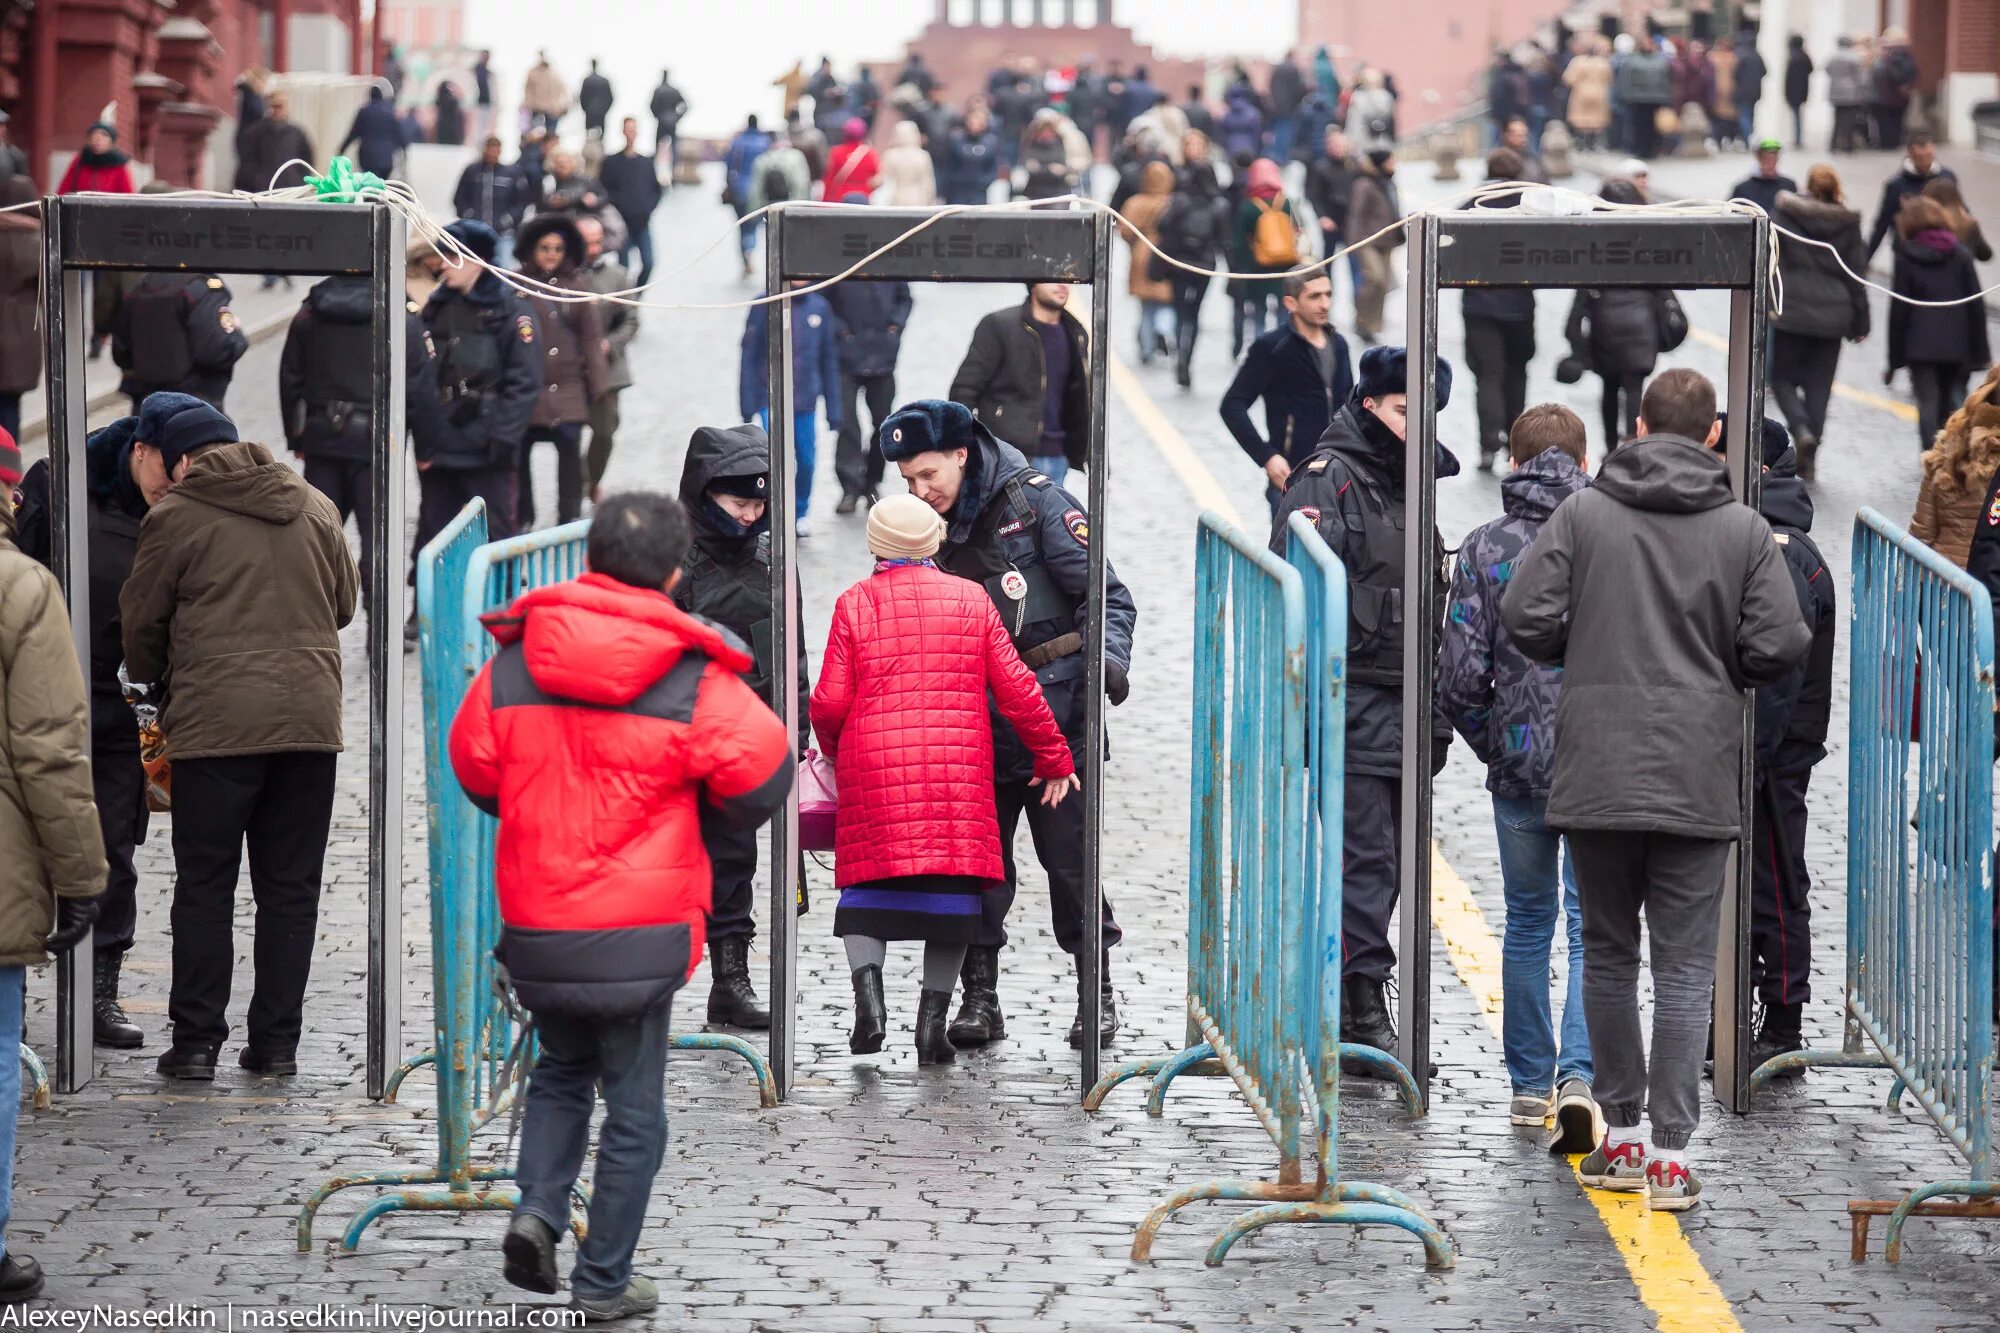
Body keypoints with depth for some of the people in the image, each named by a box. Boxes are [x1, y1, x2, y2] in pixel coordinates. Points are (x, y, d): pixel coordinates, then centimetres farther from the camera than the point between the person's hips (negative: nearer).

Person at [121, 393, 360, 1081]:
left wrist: (147, 682, 25)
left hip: (216, 724, -4)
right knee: (291, 889, 9)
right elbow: (345, 604, 20)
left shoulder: (174, 516, -3)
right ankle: (277, 1043, 10)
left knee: (204, 887, 5)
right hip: (310, 719, 4)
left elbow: (141, 621, 6)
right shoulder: (315, 508, 10)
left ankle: (197, 1039, 6)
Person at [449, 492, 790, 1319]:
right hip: (640, 935, -3)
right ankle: (602, 1283, 13)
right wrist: (706, 816, 12)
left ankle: (537, 1208, 5)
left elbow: (474, 769, 8)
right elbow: (763, 773, -8)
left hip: (536, 928, 3)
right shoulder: (693, 679, -11)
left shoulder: (512, 662, -1)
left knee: (559, 1073, 26)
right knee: (633, 1110, 9)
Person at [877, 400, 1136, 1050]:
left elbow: (1105, 592, -4)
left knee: (1068, 854, -1)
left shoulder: (1036, 501, -4)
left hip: (1054, 717, -5)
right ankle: (979, 997, 8)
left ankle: (1096, 991, 12)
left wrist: (1107, 656, -19)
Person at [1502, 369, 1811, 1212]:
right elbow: (1779, 647, -5)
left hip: (1596, 774, 1)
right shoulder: (1744, 530, -1)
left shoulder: (1583, 515, 0)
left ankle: (1621, 1133, 18)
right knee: (1684, 964, 3)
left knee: (1608, 953, 14)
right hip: (1697, 783, -1)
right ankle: (1670, 1152, -1)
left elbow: (1524, 616, -6)